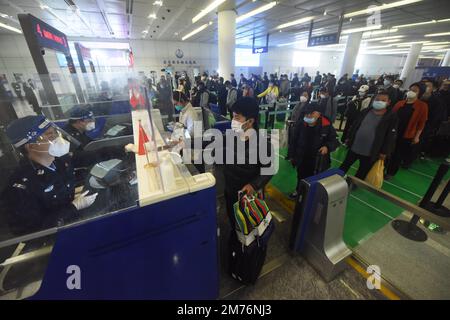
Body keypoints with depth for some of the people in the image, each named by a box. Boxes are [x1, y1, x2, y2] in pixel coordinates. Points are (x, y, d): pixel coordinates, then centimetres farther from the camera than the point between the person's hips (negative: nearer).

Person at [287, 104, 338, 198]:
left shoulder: (326, 125, -14)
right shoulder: (300, 123, -12)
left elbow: (334, 140, -1)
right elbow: (293, 140, -3)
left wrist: (327, 147, -23)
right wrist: (291, 155, 1)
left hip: (318, 161, -2)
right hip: (301, 159, 2)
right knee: (301, 177, 24)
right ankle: (298, 190, 51)